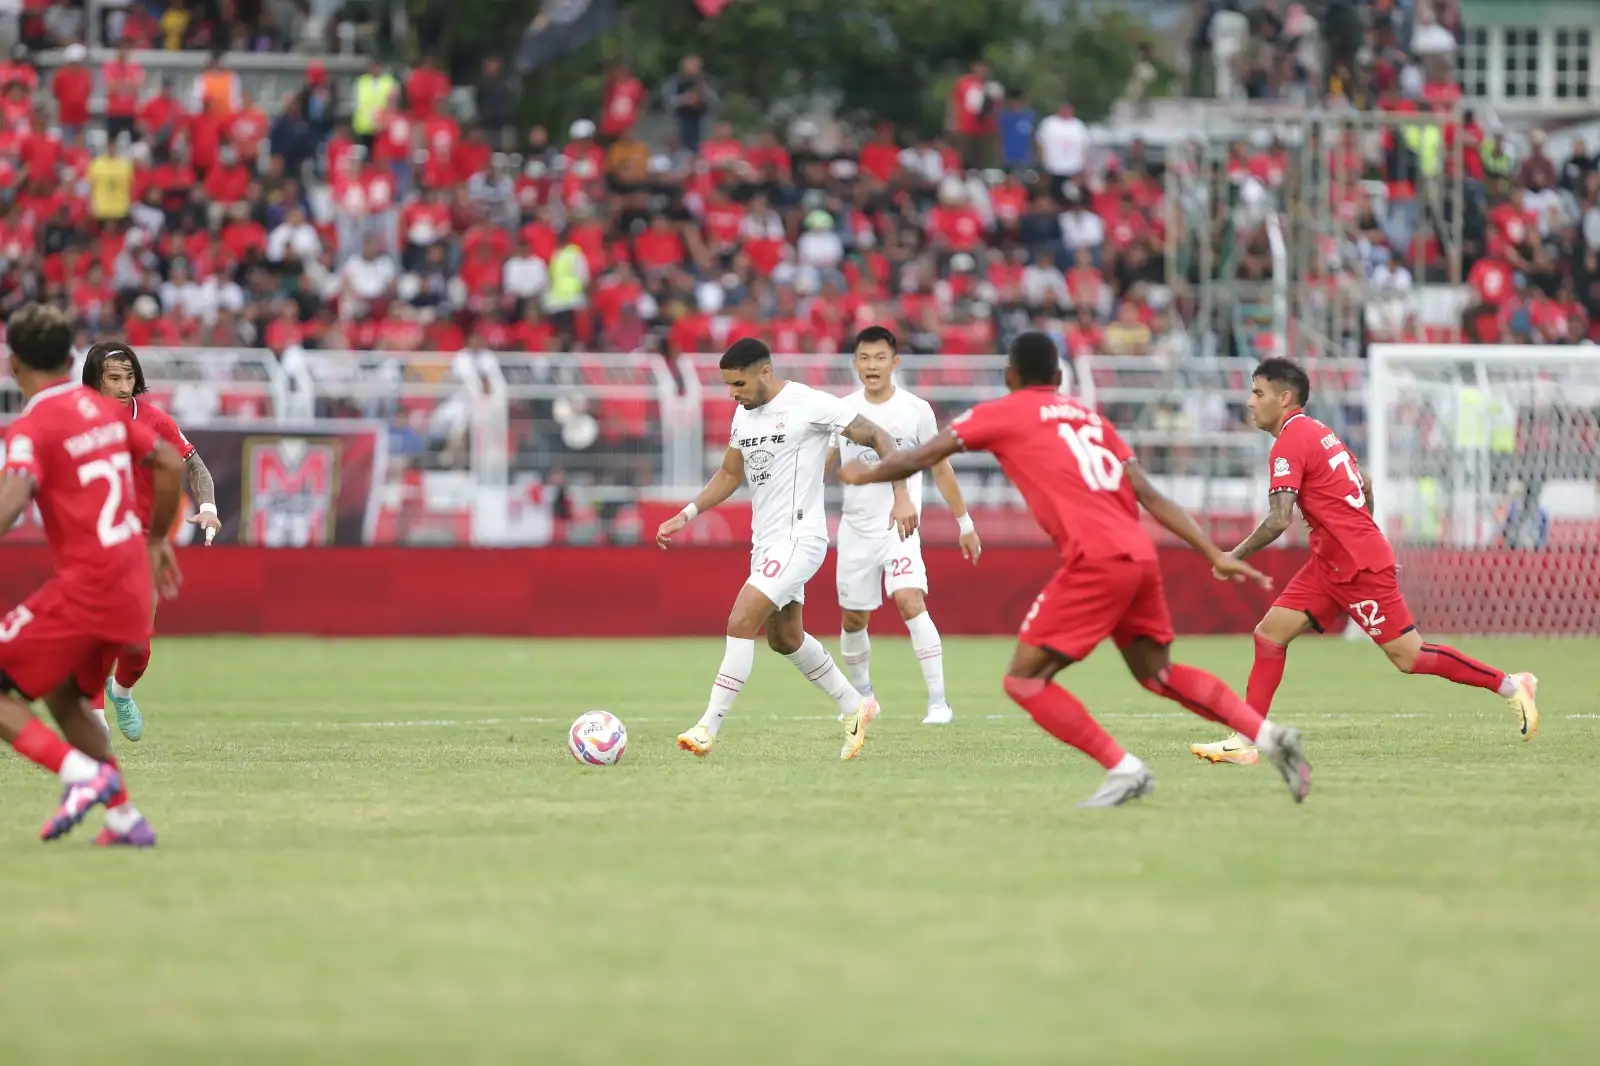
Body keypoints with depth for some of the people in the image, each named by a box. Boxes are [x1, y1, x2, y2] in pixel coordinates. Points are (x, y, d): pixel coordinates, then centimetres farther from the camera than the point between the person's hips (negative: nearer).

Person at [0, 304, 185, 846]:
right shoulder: (103, 408, 12)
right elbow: (170, 464, 20)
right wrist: (155, 541, 31)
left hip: (84, 587, -8)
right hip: (133, 584, 8)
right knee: (63, 696, 24)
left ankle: (81, 771, -17)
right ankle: (125, 817, 19)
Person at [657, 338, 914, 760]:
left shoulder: (810, 405, -15)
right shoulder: (744, 413, 9)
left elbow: (878, 438, -10)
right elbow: (729, 474, 22)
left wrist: (901, 496, -18)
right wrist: (687, 515, 11)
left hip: (798, 539, -9)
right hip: (765, 541, 9)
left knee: (741, 622, -19)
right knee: (784, 638, 19)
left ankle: (708, 727, -17)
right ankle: (855, 707, 36)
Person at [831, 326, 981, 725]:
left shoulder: (916, 410, -4)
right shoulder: (842, 411, 1)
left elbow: (941, 469, 5)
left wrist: (965, 523, 7)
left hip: (901, 528, -3)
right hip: (855, 529, 3)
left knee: (910, 602, -23)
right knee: (853, 619, 9)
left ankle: (938, 701, -22)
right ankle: (862, 698, 33)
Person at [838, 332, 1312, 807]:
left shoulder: (1001, 414, 9)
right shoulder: (1090, 418, 24)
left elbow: (916, 460, 11)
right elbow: (1151, 497, 17)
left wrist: (862, 475, 30)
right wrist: (1215, 555, 16)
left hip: (1095, 560, -7)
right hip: (1139, 555, 7)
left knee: (1024, 679, 0)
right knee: (1156, 671, 25)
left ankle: (1124, 769, -7)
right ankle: (1270, 735, 15)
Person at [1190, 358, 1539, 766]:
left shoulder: (1289, 444, -15)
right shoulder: (1317, 432, 15)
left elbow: (1278, 520, -23)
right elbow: (1364, 486, 23)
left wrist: (1236, 556, -12)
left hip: (1358, 566, -10)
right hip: (1330, 565, 10)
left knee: (1408, 656, -5)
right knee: (1270, 633, 2)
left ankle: (1509, 685, 5)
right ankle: (1245, 740, -1)